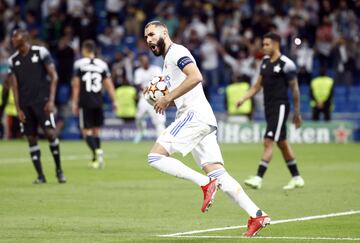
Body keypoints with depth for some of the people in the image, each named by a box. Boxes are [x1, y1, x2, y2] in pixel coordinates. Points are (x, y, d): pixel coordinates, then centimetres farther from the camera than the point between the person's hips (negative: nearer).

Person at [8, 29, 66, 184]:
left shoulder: (41, 53, -4)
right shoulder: (13, 60, 8)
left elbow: (54, 77, -4)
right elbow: (15, 86, 10)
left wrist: (51, 100, -11)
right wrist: (18, 109, 2)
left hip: (42, 101, -4)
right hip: (25, 105, 4)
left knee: (50, 133, -15)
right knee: (31, 139, 2)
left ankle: (58, 168, 2)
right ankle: (40, 175, 8)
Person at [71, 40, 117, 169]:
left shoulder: (79, 64, -4)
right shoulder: (102, 64, 5)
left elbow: (76, 85, -4)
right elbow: (108, 84, 5)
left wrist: (74, 103, 1)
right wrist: (114, 101, 10)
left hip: (85, 102, -3)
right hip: (98, 102, 3)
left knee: (87, 131, -1)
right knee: (96, 130, 14)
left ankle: (97, 150, -25)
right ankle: (96, 159, 14)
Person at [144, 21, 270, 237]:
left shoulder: (176, 52, -3)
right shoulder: (168, 60, 27)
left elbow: (196, 76, -21)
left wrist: (168, 97, -16)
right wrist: (165, 100, 14)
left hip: (195, 114, -10)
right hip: (203, 120, 10)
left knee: (156, 156, -13)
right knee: (217, 173, 1)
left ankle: (205, 183, -18)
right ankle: (257, 215, -6)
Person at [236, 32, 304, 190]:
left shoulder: (286, 64, -11)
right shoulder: (265, 61, 12)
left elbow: (294, 88, -6)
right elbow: (257, 85, 17)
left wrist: (297, 113, -3)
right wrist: (243, 99, 4)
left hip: (280, 107, -8)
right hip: (269, 107, 8)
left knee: (268, 142, -14)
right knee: (282, 143, 13)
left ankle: (258, 178, -17)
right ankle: (296, 178, 23)